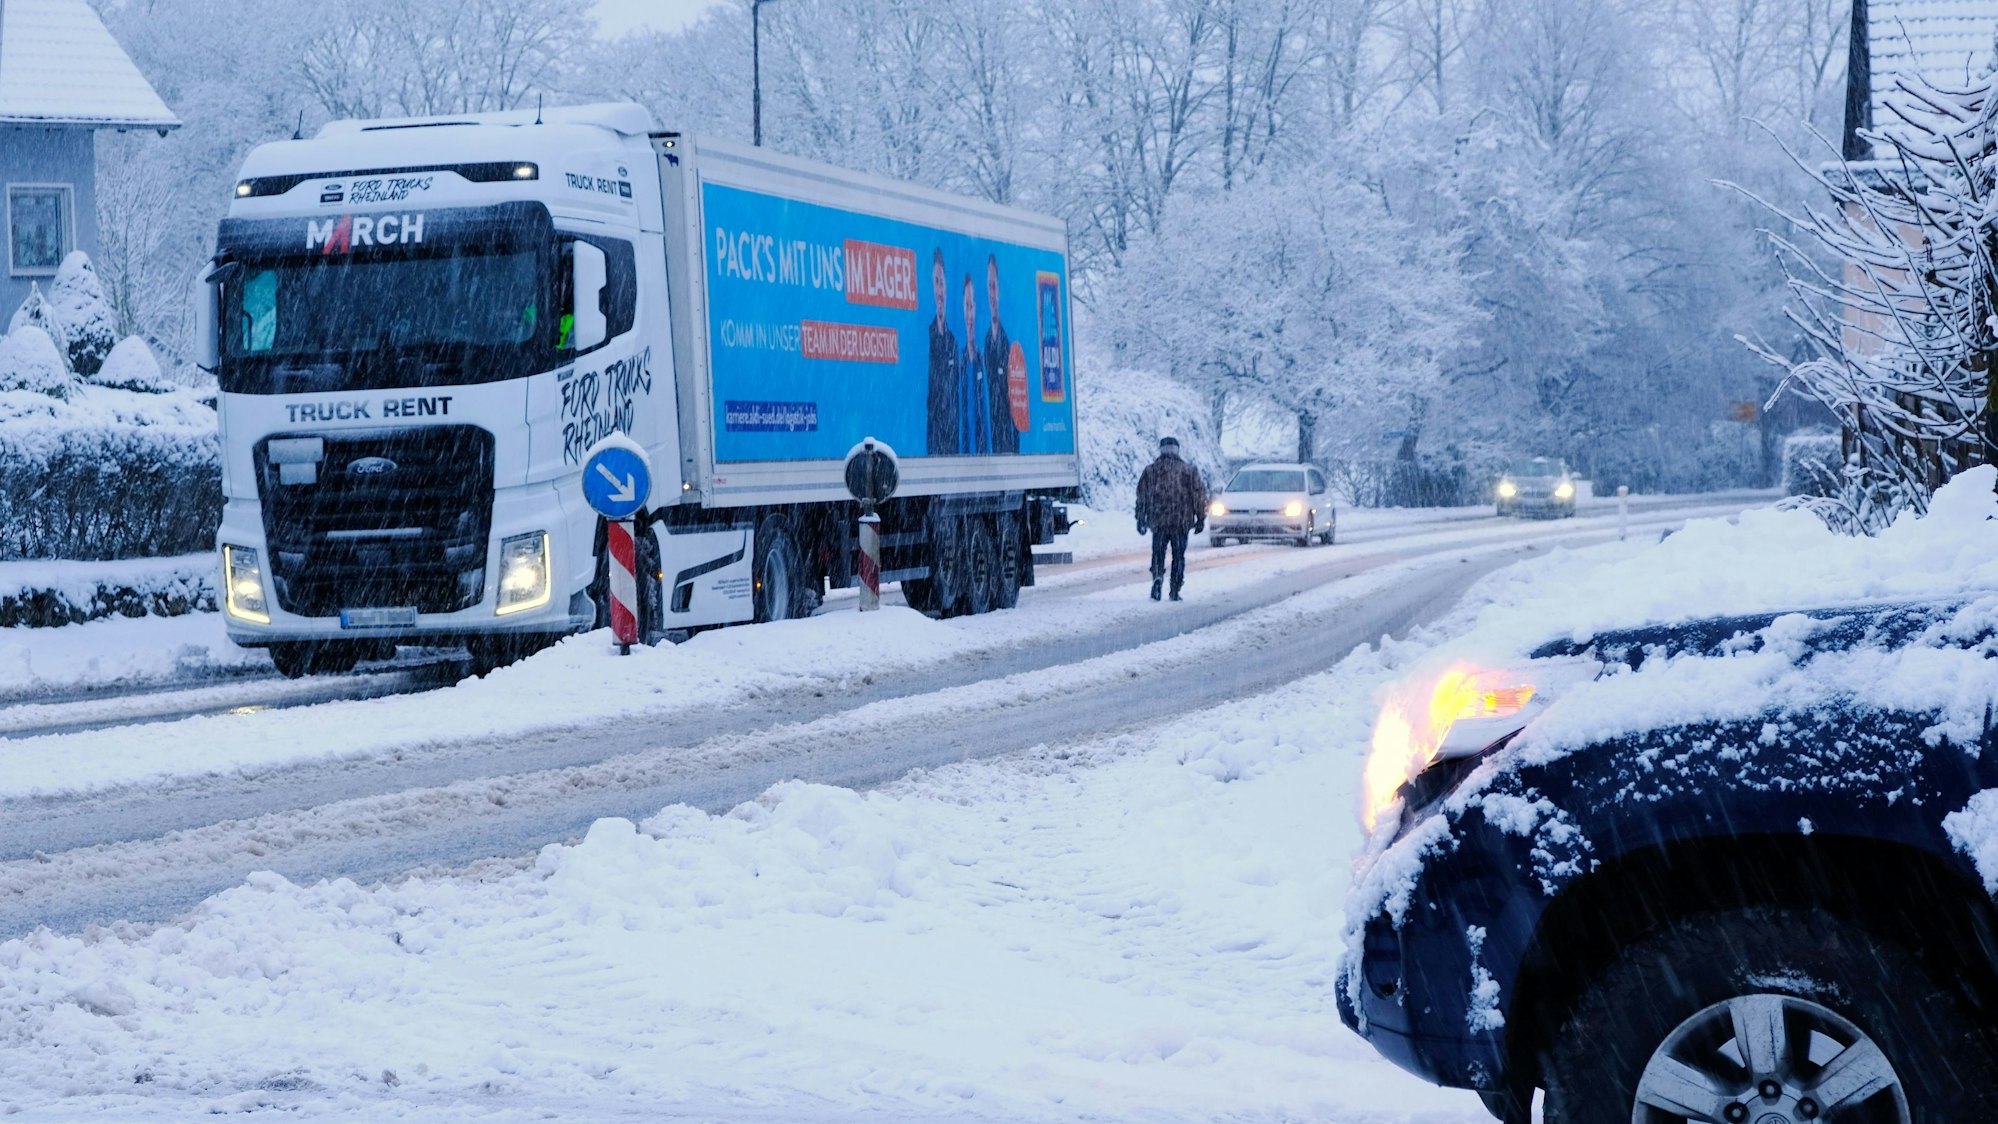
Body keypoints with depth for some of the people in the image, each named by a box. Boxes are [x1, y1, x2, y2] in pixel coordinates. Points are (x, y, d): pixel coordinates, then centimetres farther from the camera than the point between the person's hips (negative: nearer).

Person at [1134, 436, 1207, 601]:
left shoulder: (1150, 470, 5)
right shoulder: (1188, 470, 3)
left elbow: (1142, 497, 7)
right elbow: (1199, 495, 2)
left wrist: (1141, 520, 14)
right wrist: (1201, 518, 8)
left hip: (1158, 520, 0)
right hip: (1181, 521, 0)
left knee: (1158, 553, 5)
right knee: (1179, 556, 8)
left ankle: (1157, 577, -22)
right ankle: (1175, 591, 8)